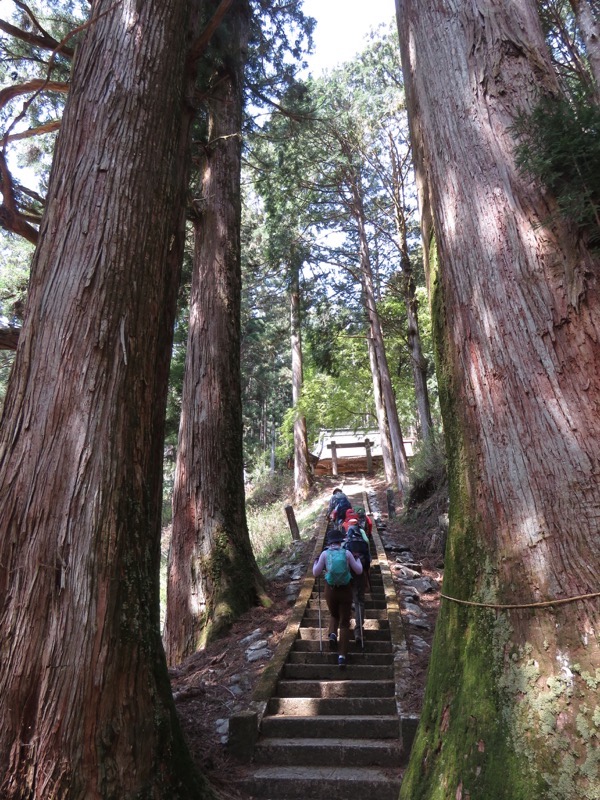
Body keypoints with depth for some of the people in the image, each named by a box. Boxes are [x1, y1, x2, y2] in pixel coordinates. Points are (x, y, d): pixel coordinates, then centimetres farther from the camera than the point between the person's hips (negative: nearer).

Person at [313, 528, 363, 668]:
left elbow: (316, 573, -4)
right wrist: (358, 560, 15)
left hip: (330, 590, 1)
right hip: (345, 590, 0)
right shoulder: (347, 553, -7)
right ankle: (342, 655, 4)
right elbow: (359, 571, -2)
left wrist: (315, 562, 14)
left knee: (334, 615, 29)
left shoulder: (325, 553, -6)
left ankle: (332, 634, 1)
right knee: (344, 622, 11)